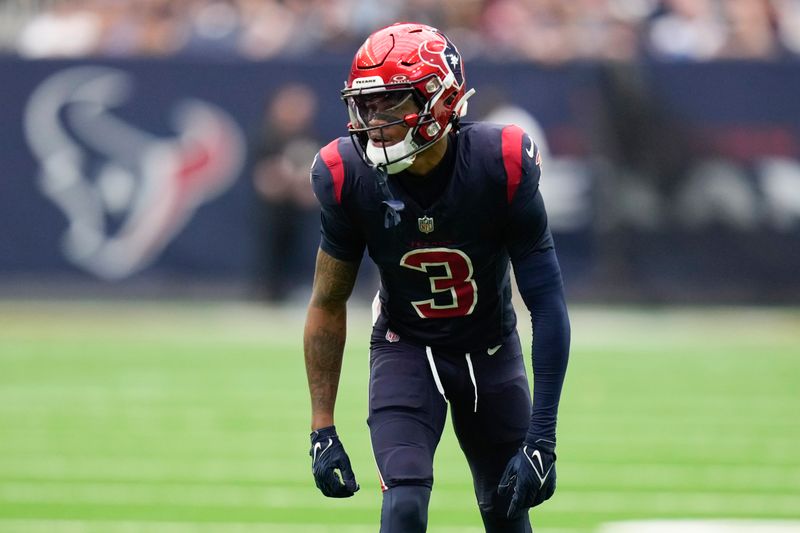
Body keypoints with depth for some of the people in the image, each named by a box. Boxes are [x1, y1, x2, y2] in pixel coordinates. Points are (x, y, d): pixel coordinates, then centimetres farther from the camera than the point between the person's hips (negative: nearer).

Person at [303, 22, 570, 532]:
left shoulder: (501, 166, -26)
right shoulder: (349, 176, -21)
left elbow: (548, 304, -21)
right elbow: (328, 304, -7)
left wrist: (542, 438, -25)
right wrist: (322, 430, -10)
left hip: (491, 350, 0)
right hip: (406, 348, 0)